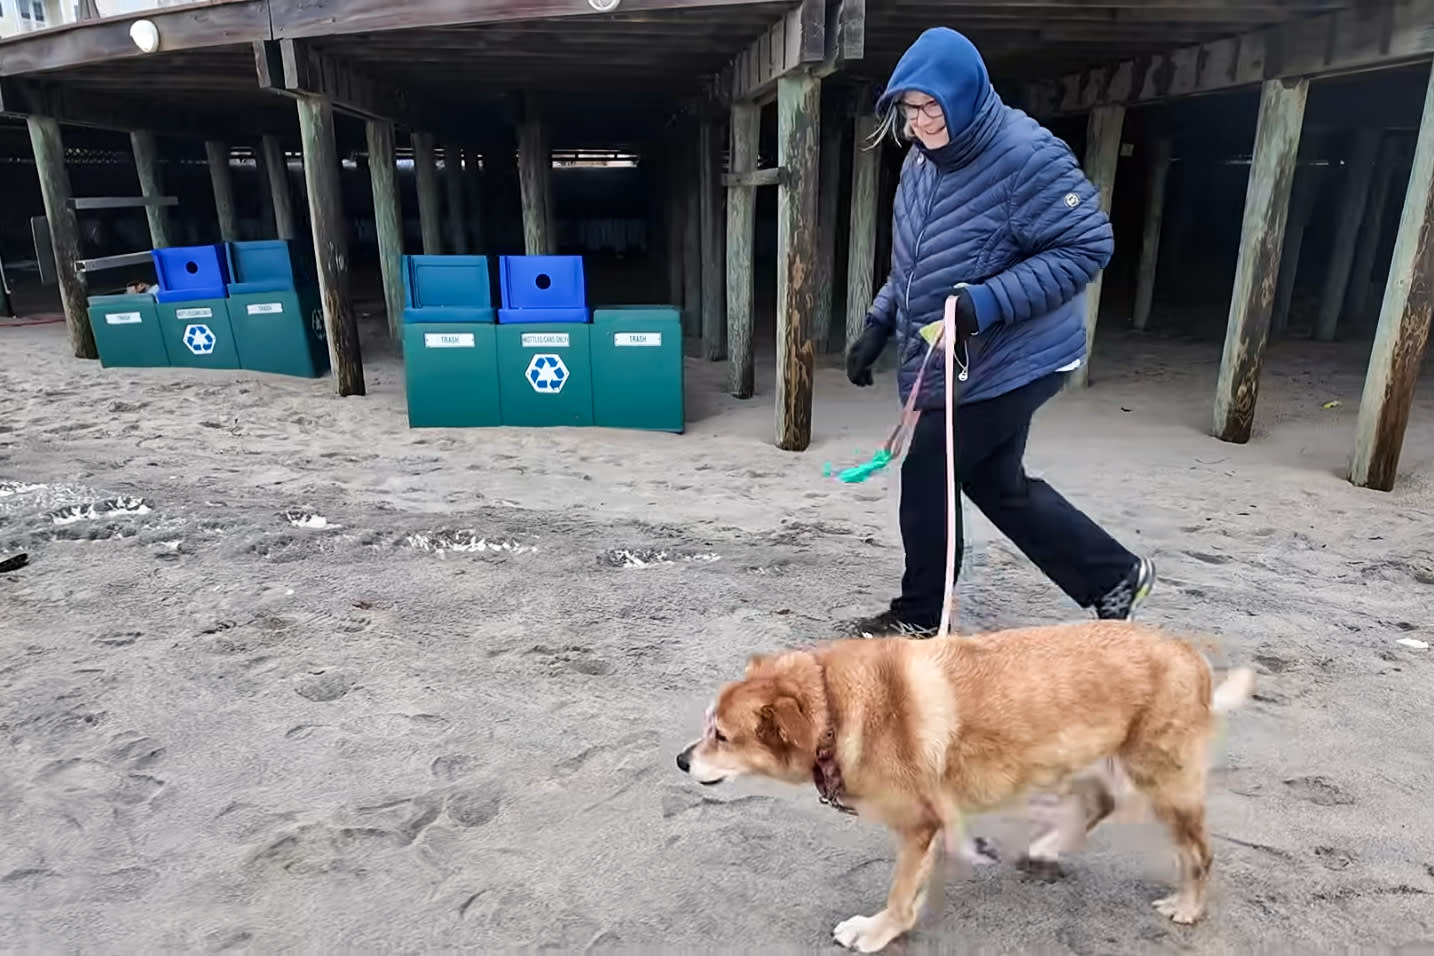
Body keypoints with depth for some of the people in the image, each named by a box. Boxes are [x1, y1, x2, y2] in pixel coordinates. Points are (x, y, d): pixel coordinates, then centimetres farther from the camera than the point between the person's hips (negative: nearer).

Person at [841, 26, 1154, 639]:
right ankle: (1115, 577, 33)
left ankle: (919, 616, 24)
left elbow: (1088, 247, -20)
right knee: (997, 484, 17)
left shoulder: (1027, 155, -20)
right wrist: (878, 324, 9)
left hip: (1006, 365, -9)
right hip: (950, 364, 9)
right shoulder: (921, 161, 7)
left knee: (927, 479, 1)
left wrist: (988, 303, -30)